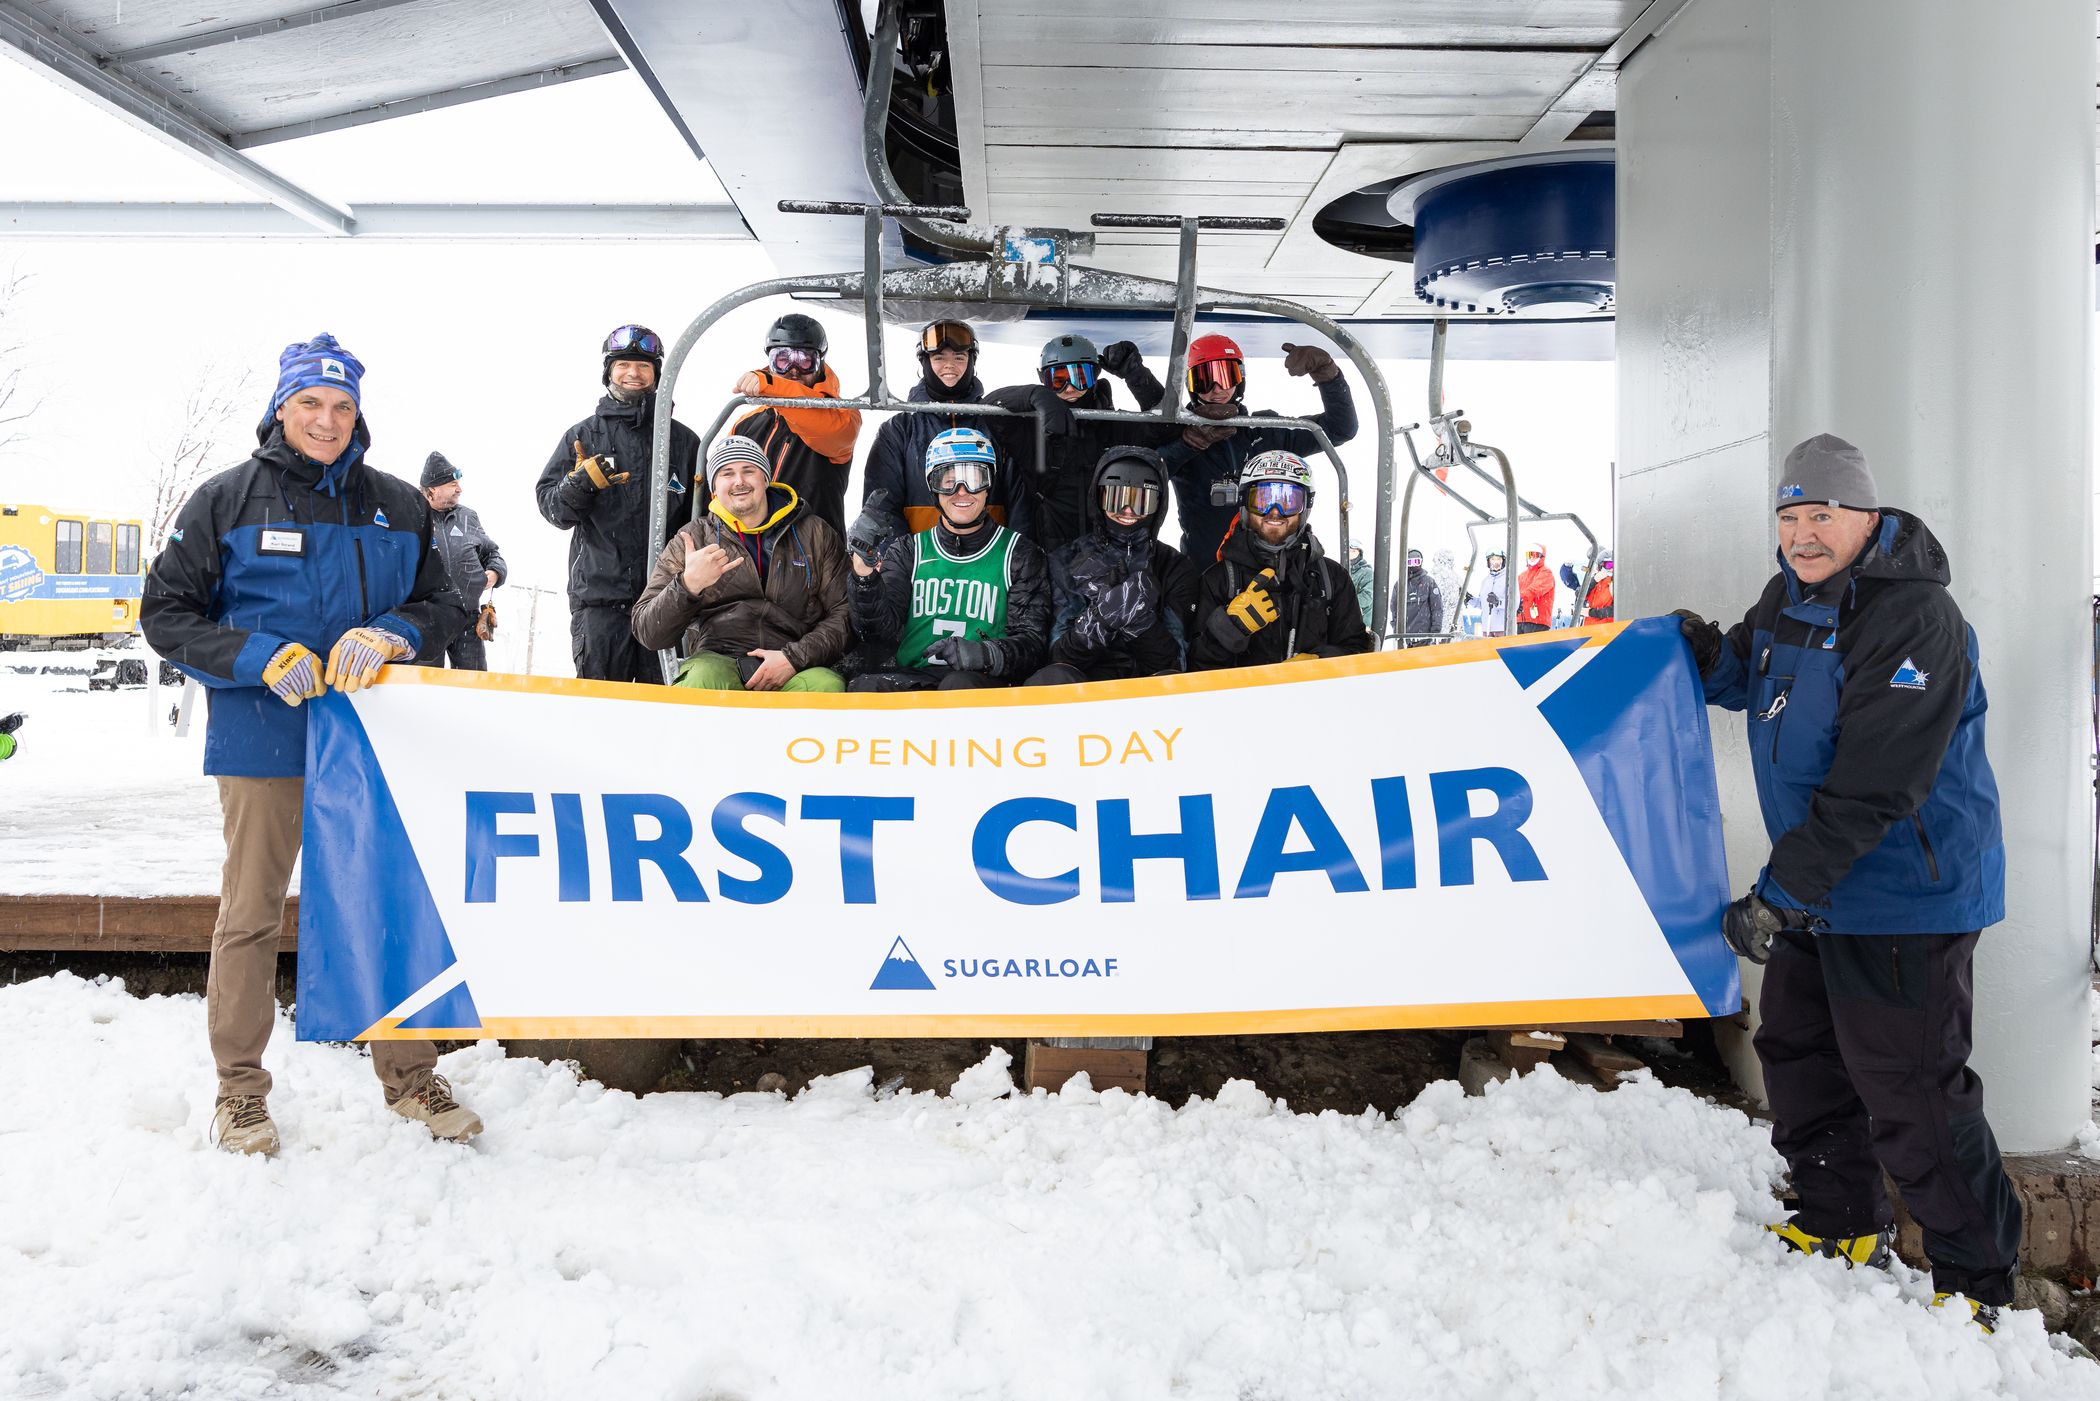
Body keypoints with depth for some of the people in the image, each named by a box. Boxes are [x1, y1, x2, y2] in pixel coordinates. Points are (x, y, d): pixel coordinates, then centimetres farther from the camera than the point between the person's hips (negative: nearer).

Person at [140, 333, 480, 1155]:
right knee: (251, 914, 5)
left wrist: (391, 635, -12)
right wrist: (260, 659, -15)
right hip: (263, 740, -2)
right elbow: (166, 614, 2)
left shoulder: (397, 507, 9)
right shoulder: (226, 501, 3)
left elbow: (444, 605, 11)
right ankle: (240, 1088, 18)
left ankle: (408, 1074, 19)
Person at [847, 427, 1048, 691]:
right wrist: (867, 583, -15)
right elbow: (884, 636, 5)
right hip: (908, 677, 2)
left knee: (960, 685, -38)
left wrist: (986, 654, -21)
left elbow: (1031, 642, 1)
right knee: (862, 687, -31)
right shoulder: (907, 552, 17)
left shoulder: (1018, 554, 11)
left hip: (984, 682, -2)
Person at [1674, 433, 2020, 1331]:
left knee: (1909, 1096, -3)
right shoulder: (1791, 597, 5)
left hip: (1905, 898, -9)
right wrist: (1708, 655, 1)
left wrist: (1779, 894, -29)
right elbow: (1749, 679, 25)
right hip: (1815, 888, 9)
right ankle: (1842, 1229, 38)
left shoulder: (1913, 619, -23)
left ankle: (1979, 1279, 15)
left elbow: (1872, 791, -28)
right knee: (1798, 1057, 19)